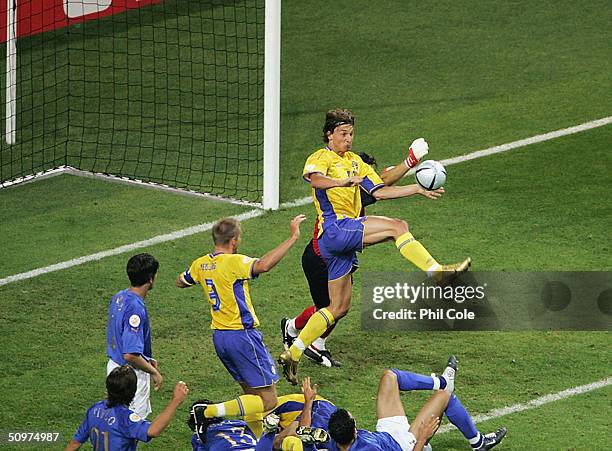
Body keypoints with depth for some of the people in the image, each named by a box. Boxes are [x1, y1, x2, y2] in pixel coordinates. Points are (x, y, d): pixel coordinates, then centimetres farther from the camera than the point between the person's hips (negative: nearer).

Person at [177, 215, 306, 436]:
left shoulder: (201, 264, 6)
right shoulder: (233, 262, -18)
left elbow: (180, 281, 26)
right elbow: (263, 265, -37)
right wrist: (293, 238, -34)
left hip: (219, 335, 9)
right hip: (242, 334, -9)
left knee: (251, 392, 20)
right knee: (268, 400, -6)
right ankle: (209, 411, -17)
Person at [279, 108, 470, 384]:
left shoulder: (354, 161, 24)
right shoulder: (321, 158, -2)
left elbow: (379, 192, 22)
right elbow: (314, 178, -25)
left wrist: (418, 189, 12)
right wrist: (343, 182, -44)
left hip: (346, 237, 9)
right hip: (334, 228, -9)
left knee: (339, 308, 9)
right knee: (397, 226, -22)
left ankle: (292, 354, 12)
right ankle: (435, 271, -25)